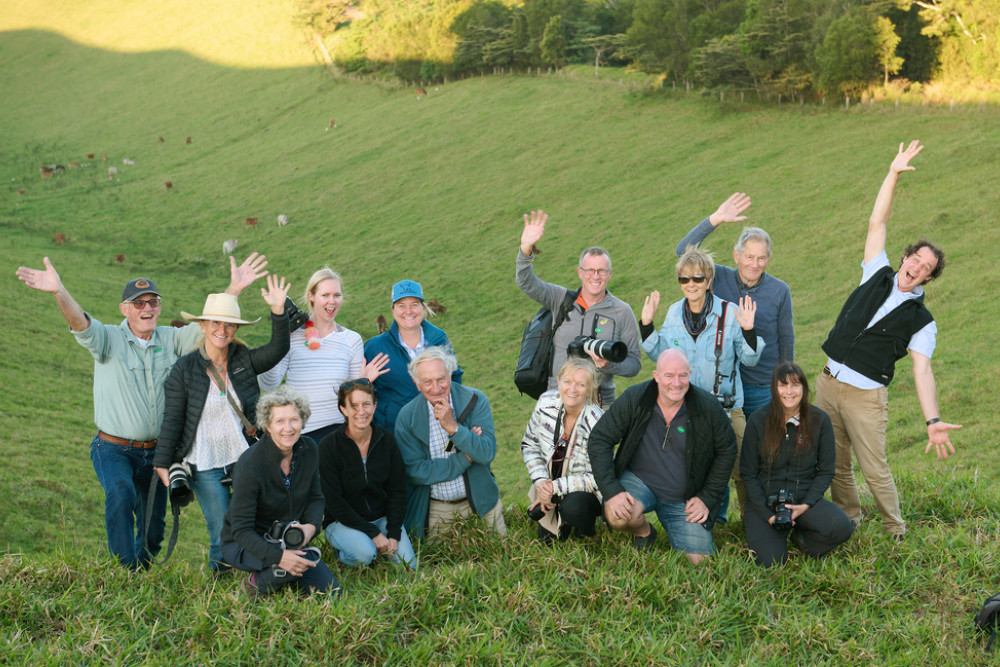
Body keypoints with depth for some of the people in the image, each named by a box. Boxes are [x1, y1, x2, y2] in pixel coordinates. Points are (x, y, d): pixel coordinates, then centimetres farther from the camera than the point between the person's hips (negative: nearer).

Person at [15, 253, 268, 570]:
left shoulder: (171, 340, 3)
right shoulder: (109, 339, -8)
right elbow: (80, 324, -27)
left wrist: (234, 289, -23)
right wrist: (59, 292, -47)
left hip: (155, 451, 4)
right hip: (113, 449, -4)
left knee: (153, 528, 10)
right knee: (121, 494, -32)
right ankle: (126, 571, -26)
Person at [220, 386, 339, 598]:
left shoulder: (308, 450, -7)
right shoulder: (250, 464, -25)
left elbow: (316, 498, 7)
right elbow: (241, 529, -24)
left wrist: (311, 526, -16)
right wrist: (278, 556, -38)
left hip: (287, 540, 6)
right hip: (242, 544, -6)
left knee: (330, 592, -6)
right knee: (300, 562, -33)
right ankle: (256, 583, -4)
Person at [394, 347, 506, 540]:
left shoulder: (476, 400, -10)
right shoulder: (407, 417, -11)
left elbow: (488, 454, -17)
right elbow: (415, 472, -16)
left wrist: (453, 427, -30)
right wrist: (466, 458, -19)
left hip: (480, 502, 1)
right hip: (436, 510, -1)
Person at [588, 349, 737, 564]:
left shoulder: (708, 407, -12)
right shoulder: (633, 399, -15)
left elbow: (727, 450, 2)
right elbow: (600, 439, -12)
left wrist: (707, 498, -1)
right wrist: (611, 491, -23)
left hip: (684, 498, 1)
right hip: (638, 480, -1)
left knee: (698, 560, -10)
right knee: (618, 516, -33)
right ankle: (643, 533, 5)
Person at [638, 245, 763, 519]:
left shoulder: (730, 313, -8)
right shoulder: (674, 313, 4)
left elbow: (749, 359, -4)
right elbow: (661, 355, 13)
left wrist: (748, 330, -21)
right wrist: (646, 325, 2)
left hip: (725, 404, -3)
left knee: (740, 466, -4)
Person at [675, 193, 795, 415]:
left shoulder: (780, 291, -3)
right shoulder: (720, 279, -2)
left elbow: (786, 340, 5)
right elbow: (684, 251, -12)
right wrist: (716, 219, -20)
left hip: (761, 389, -1)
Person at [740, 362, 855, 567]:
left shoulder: (819, 420, -2)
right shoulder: (758, 421, -5)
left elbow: (826, 471, 3)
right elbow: (748, 474, -1)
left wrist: (806, 505, -12)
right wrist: (767, 515, -11)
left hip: (804, 498, 1)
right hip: (765, 500, -1)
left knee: (842, 527, -29)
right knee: (771, 562, -23)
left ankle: (801, 537, 4)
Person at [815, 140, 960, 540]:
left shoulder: (921, 321, -2)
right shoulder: (878, 276, 7)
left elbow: (922, 371, -11)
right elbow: (877, 223, 5)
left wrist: (933, 421, -24)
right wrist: (894, 174, -3)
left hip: (866, 396, -4)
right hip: (829, 384, 4)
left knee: (874, 469, -1)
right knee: (835, 466, 11)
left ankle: (896, 533, 18)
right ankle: (848, 522, 28)